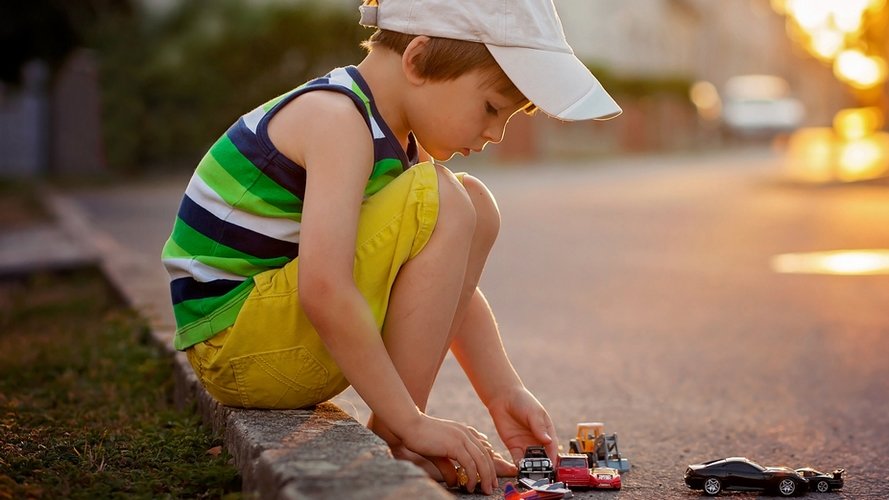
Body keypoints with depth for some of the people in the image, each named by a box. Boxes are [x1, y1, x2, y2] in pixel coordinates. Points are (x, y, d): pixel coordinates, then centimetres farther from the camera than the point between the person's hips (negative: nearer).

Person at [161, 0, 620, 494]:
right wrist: (410, 422, -28)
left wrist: (504, 393, -2)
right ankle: (393, 439, -15)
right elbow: (324, 291, -32)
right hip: (234, 346, -9)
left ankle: (397, 430, 0)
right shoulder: (337, 118, -21)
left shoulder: (404, 136, 8)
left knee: (475, 205, 6)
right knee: (439, 205, -22)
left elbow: (445, 287, 8)